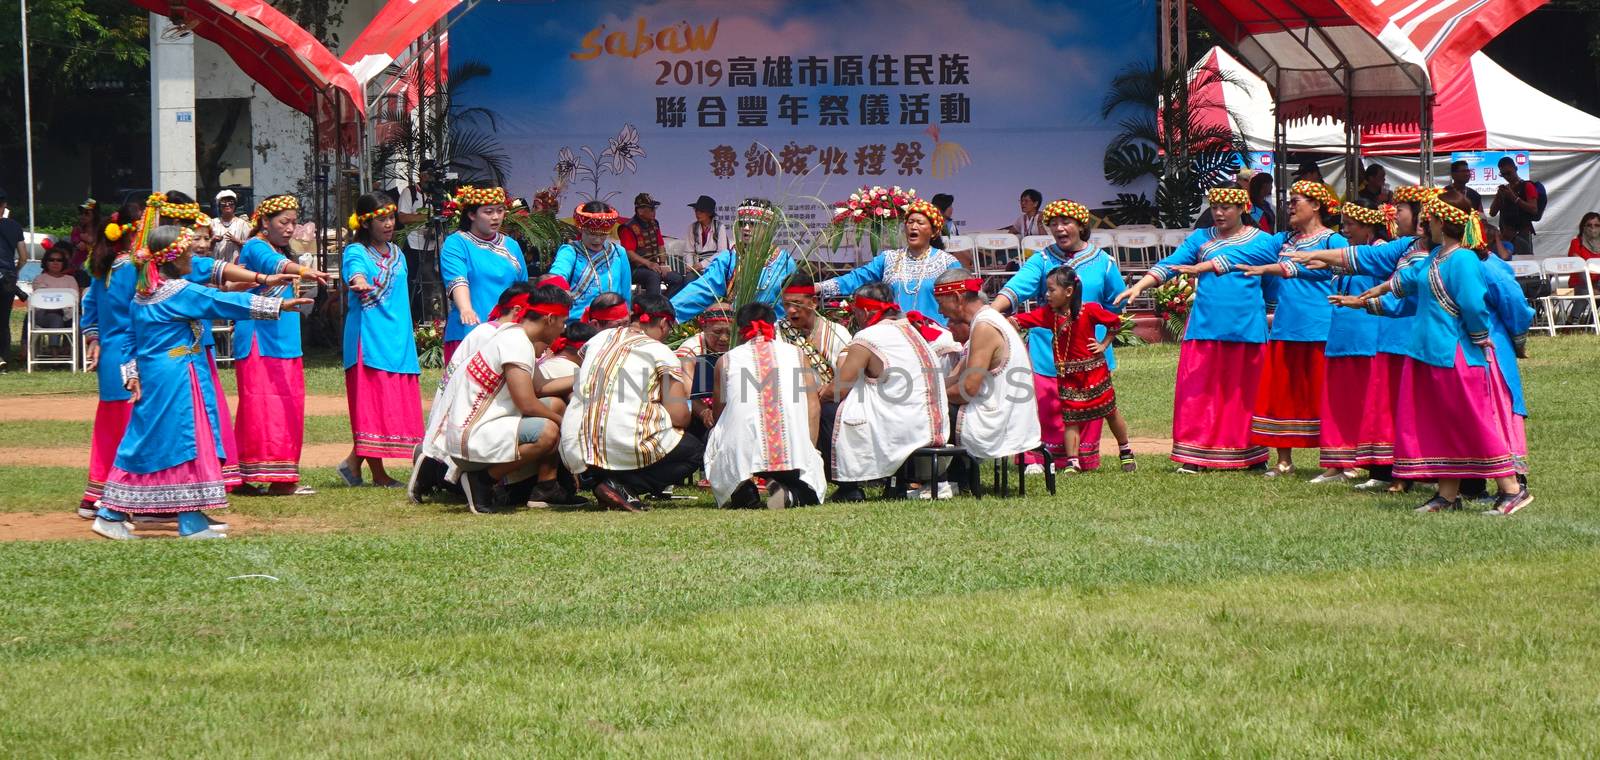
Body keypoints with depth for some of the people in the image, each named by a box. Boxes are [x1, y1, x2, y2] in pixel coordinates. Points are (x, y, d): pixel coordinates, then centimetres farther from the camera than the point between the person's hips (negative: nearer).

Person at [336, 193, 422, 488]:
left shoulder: (397, 254, 17)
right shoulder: (356, 252, -3)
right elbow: (355, 274, -26)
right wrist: (360, 283, -50)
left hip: (398, 339, 7)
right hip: (368, 339, -7)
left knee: (397, 405, 3)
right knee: (373, 403, -8)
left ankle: (355, 462, 12)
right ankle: (378, 473, -4)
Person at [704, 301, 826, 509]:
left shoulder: (726, 360, 14)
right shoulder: (796, 354, 17)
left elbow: (718, 412, 18)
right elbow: (813, 407, 10)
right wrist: (809, 451, 15)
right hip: (795, 451, 1)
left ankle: (744, 492, -3)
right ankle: (791, 495, -13)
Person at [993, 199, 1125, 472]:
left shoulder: (1103, 262, 7)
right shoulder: (1042, 261, 4)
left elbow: (1116, 308, 15)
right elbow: (1015, 288, -12)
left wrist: (1104, 342, 9)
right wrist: (991, 312, -28)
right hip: (1047, 351, -1)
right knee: (1045, 407, -7)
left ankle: (1083, 460, 14)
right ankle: (1037, 459, -1)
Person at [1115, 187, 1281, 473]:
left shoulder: (1263, 241, 7)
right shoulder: (1201, 238, 13)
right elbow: (1169, 264, 4)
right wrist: (1139, 287, -10)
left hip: (1245, 329, -1)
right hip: (1205, 328, 1)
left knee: (1245, 392, 4)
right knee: (1198, 390, -5)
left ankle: (1250, 456, 12)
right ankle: (1194, 457, -3)